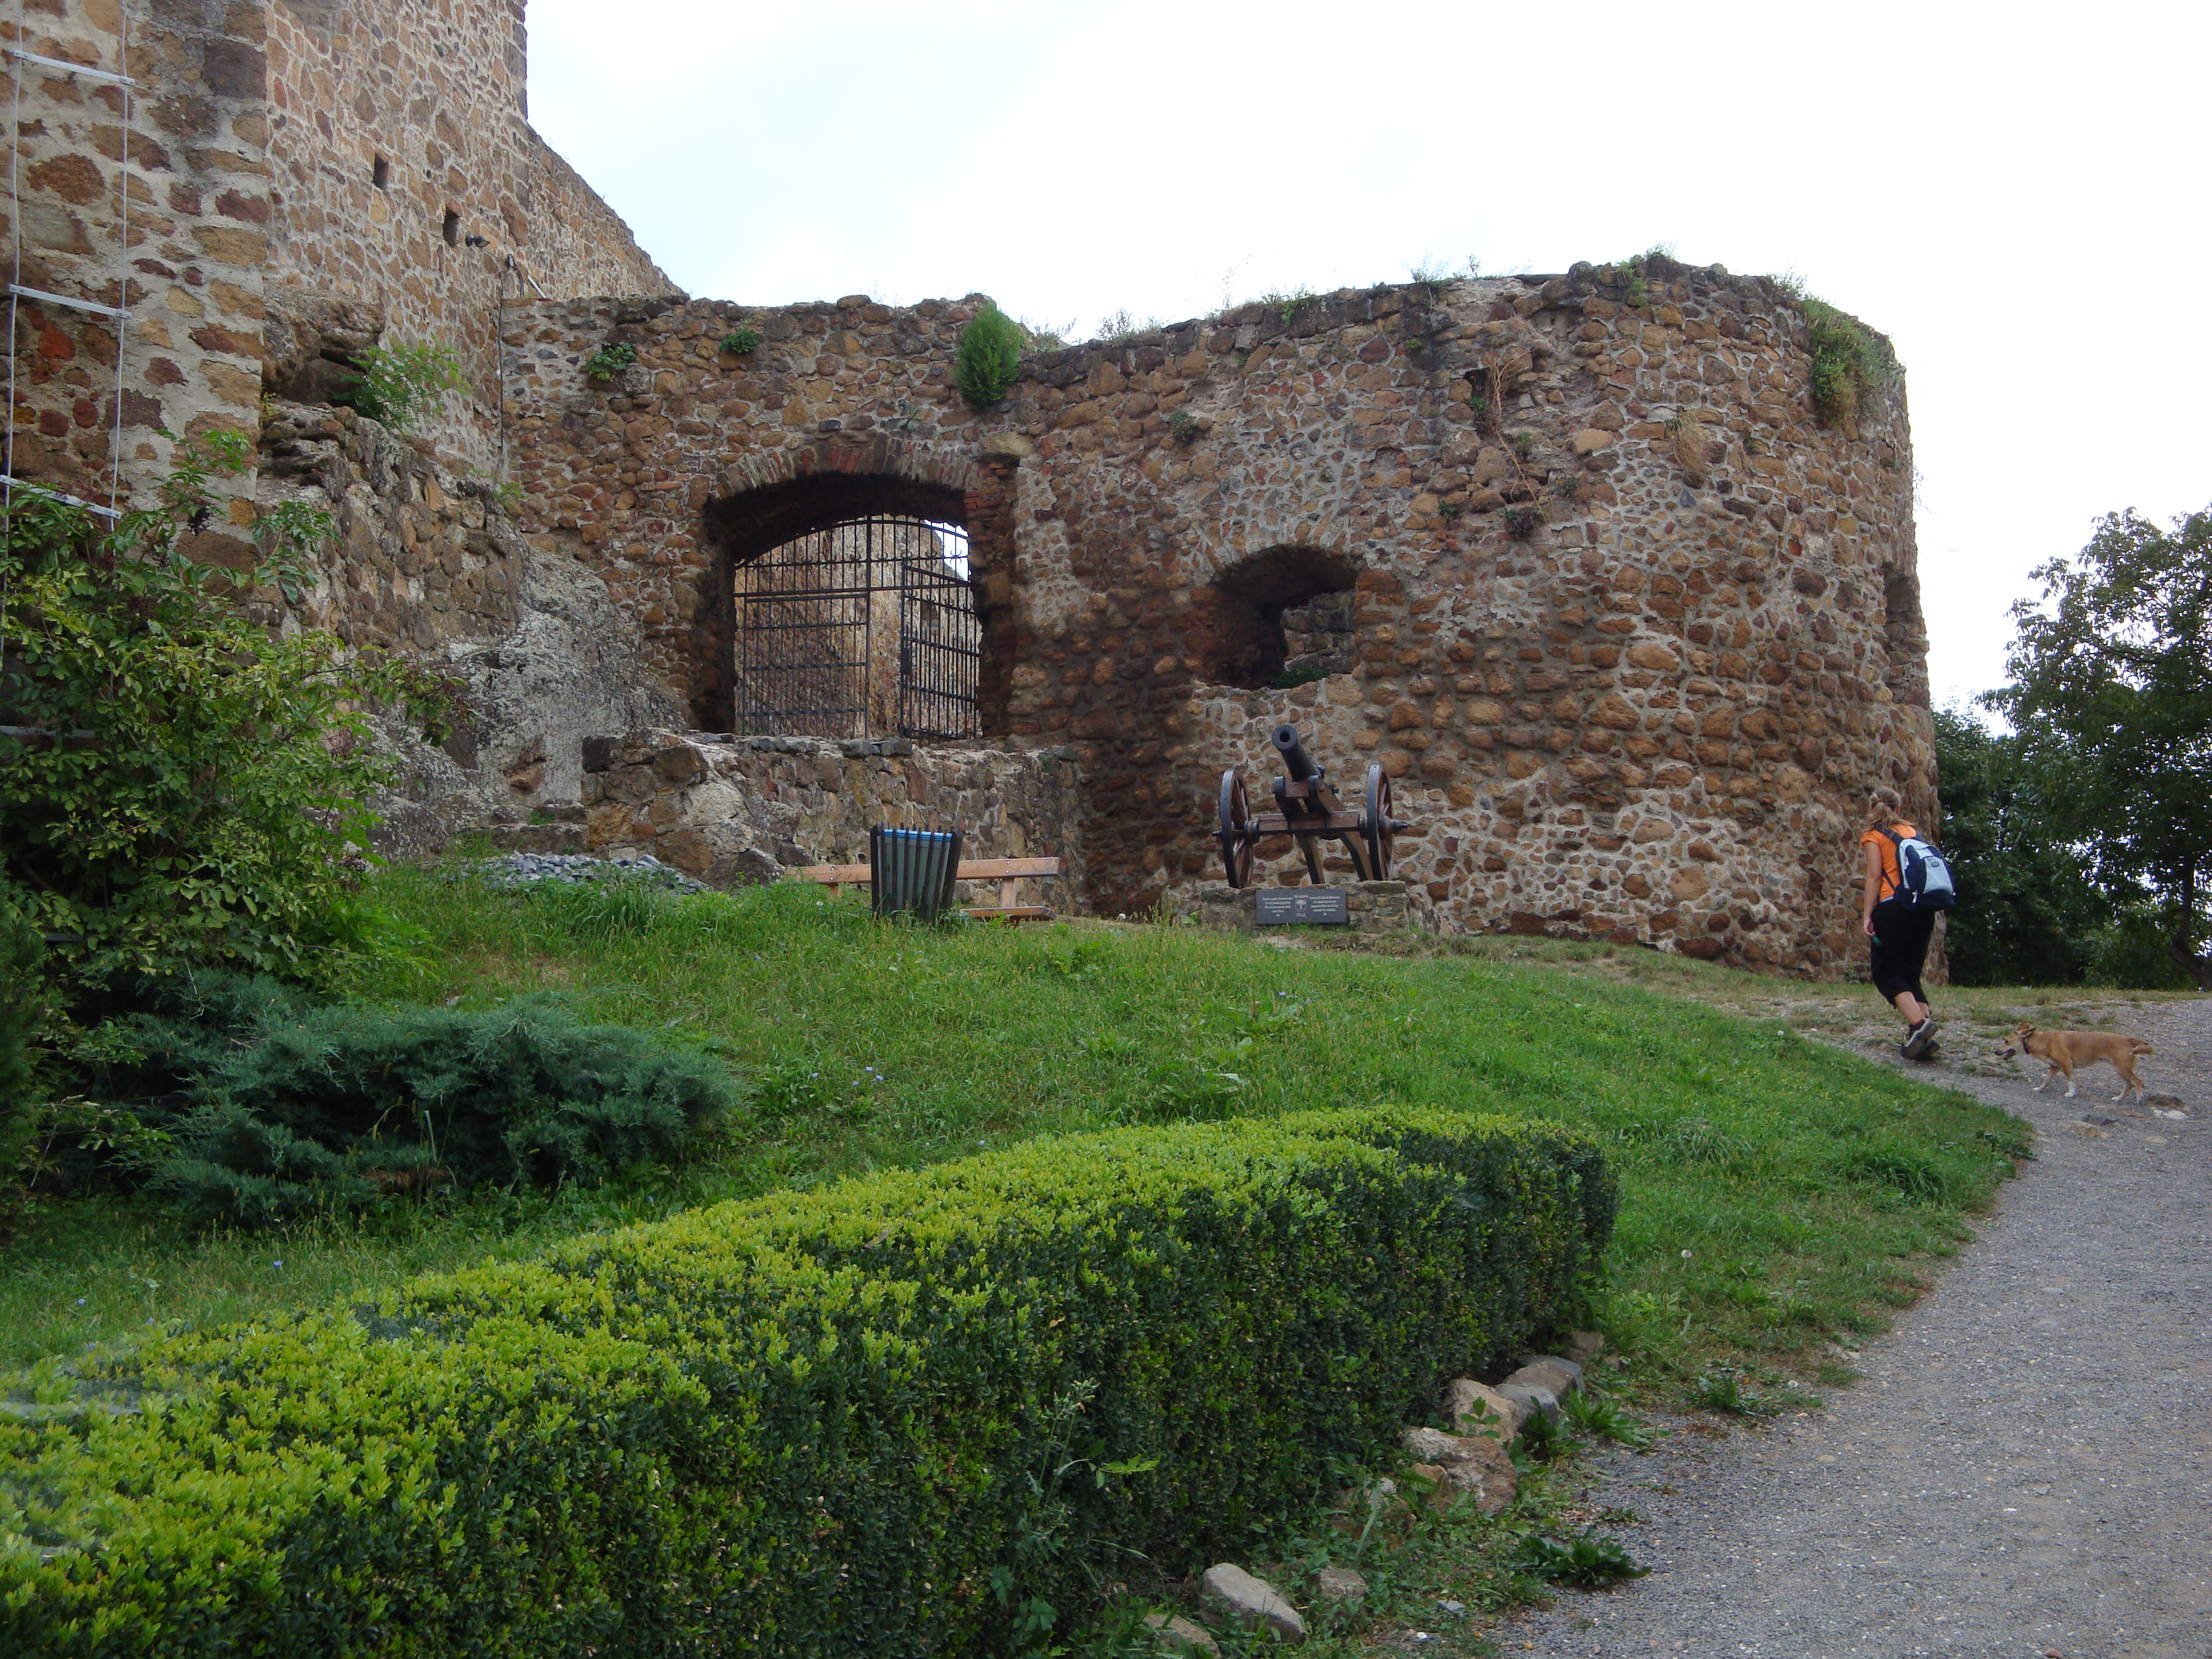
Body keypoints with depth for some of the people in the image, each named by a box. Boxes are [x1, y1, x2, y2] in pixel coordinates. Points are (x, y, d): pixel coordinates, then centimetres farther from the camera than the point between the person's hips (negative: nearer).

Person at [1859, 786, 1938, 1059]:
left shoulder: (1874, 835, 1)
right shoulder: (1911, 831, 16)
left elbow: (1874, 877, -8)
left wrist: (1867, 914, -10)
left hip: (1894, 906, -6)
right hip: (1924, 908, 6)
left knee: (1887, 974, -3)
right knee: (1910, 973, 12)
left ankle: (1918, 1022, -23)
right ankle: (1926, 1017, -4)